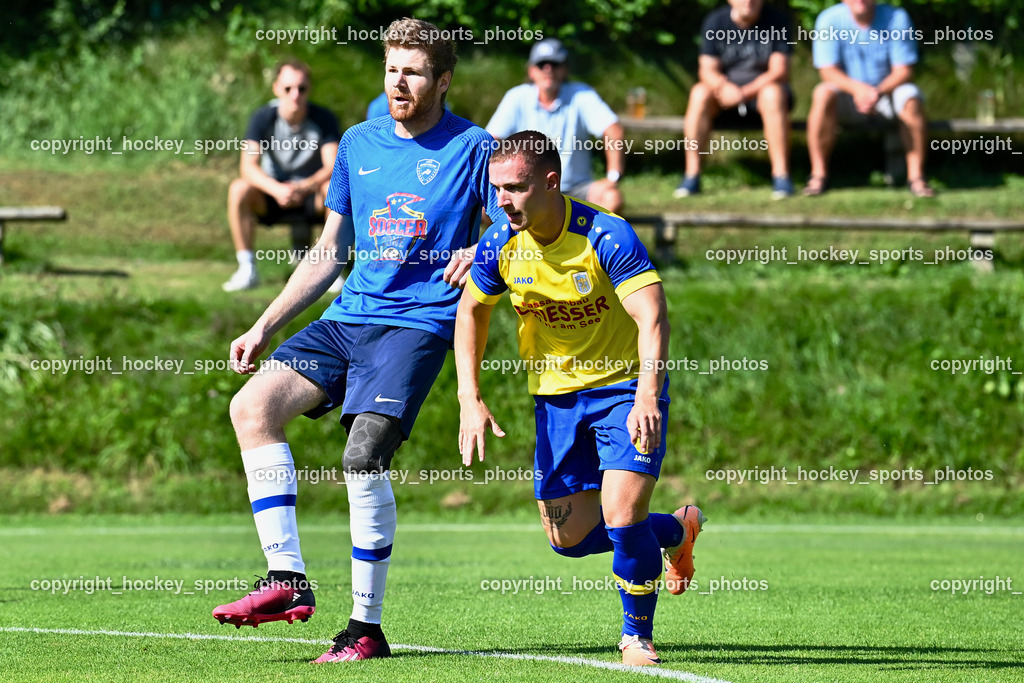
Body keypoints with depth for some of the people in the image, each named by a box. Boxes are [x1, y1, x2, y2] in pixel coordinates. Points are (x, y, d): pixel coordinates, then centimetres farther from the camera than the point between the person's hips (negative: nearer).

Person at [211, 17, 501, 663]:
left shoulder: (472, 147, -1)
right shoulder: (359, 144, 16)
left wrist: (479, 253, -25)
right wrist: (265, 327, 17)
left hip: (419, 324, -6)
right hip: (347, 318, 6)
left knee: (364, 454, -22)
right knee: (252, 404, -15)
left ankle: (367, 627, -12)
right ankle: (288, 579, -15)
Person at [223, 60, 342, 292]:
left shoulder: (323, 119, -11)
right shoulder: (264, 118, -10)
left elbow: (333, 166, -20)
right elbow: (248, 166, -19)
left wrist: (303, 188, -38)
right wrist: (277, 190, -38)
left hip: (312, 195, -1)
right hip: (273, 191, 1)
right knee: (238, 189, -29)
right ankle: (247, 269, -23)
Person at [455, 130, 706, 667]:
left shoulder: (607, 236, -24)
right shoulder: (499, 245, -9)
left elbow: (652, 320, -31)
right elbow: (470, 312, 9)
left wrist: (647, 399, -45)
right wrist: (470, 400, 0)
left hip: (625, 387, -5)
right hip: (556, 395, 5)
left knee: (622, 517, -19)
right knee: (569, 538, 6)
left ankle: (637, 635, 5)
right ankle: (676, 530, 34)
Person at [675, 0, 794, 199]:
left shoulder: (775, 21, -6)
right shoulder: (715, 22, -1)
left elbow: (779, 71, -13)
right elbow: (707, 69, -7)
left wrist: (745, 92, -28)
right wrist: (723, 87, -32)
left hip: (763, 88, -1)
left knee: (773, 93, -36)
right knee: (700, 93, -29)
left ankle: (781, 175, -35)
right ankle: (692, 176, -28)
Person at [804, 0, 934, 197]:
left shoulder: (896, 18, -12)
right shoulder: (829, 20, -11)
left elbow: (904, 72, -14)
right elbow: (828, 71, -15)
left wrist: (879, 92, -34)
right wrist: (857, 88, -36)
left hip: (888, 91, 0)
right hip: (848, 94, 0)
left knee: (911, 99, -31)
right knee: (823, 94, -31)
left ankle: (916, 175, -24)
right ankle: (818, 174, -24)